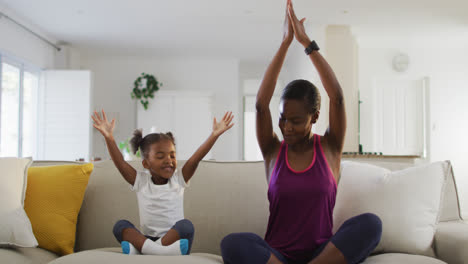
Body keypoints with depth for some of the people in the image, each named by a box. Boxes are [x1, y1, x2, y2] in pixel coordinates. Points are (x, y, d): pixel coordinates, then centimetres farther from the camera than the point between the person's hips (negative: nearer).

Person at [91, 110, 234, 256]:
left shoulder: (178, 179, 5)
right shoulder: (140, 181, 5)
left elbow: (196, 158, -7)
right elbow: (119, 162, -6)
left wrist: (215, 134, -18)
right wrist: (108, 137, -20)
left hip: (174, 237, -1)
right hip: (146, 238, 1)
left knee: (186, 225, -30)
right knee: (120, 225, -20)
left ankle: (138, 249, -36)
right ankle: (160, 251, -43)